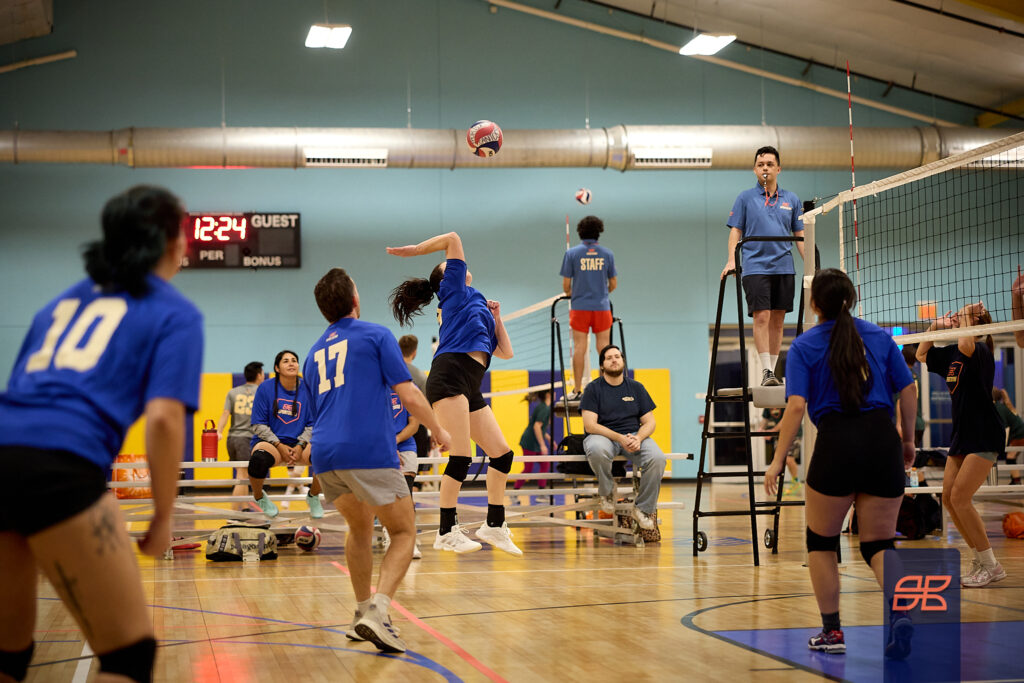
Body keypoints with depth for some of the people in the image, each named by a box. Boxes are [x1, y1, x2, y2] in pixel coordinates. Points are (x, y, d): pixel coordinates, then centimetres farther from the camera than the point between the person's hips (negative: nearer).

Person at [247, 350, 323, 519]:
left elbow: (312, 425, 6)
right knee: (259, 459, -39)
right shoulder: (266, 388, -2)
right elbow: (259, 425, -2)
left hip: (299, 443, 2)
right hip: (270, 442, -2)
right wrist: (279, 446, -14)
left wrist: (300, 446, -12)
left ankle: (313, 497, 3)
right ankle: (259, 497, -3)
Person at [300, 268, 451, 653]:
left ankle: (363, 611, 28)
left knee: (360, 527, 27)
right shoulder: (375, 336, 4)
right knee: (403, 533, 3)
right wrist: (438, 430, 12)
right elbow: (409, 395, -2)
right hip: (369, 452, -6)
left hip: (324, 457, 6)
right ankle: (377, 612, -17)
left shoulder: (314, 354, 21)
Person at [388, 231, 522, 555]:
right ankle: (447, 532, -12)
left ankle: (494, 525, 14)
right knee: (461, 456, -15)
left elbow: (505, 351, 29)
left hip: (471, 390, 9)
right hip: (449, 377, -9)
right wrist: (415, 249, 15)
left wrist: (496, 318, 28)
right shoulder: (456, 292, 14)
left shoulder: (479, 310, 33)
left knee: (502, 454, 5)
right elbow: (453, 239, 9)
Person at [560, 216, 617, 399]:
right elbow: (613, 284, 9)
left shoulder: (571, 253, -2)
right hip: (602, 306, 1)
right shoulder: (607, 253, 3)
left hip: (580, 306, -1)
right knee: (603, 347, 4)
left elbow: (566, 284, -1)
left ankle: (577, 390, 0)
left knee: (579, 347, 1)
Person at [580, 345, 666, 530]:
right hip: (603, 436, -3)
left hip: (635, 436, 3)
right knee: (597, 450, -41)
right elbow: (590, 425, -8)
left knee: (657, 458, -29)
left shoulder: (636, 387, 13)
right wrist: (619, 438, -22)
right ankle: (607, 492, -11)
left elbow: (649, 422, 9)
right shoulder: (593, 388, 3)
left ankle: (644, 508, -10)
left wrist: (638, 438, -14)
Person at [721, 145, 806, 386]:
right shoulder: (745, 198, 4)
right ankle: (765, 372, -13)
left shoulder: (792, 200, 11)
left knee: (777, 320, 5)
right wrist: (731, 260, -9)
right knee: (761, 316, -12)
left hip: (783, 267, 3)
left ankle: (772, 370, 12)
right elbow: (735, 231, 3)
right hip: (755, 267, -3)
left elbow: (799, 235, 13)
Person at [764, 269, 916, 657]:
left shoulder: (805, 345, 1)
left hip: (837, 445, -3)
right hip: (883, 441, 3)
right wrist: (908, 441, 22)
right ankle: (900, 612, -18)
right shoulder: (879, 337, 11)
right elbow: (907, 391, 10)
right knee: (878, 544, 10)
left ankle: (832, 632, 18)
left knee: (821, 541, 16)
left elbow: (796, 407, -8)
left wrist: (778, 460, -5)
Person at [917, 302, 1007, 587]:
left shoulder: (981, 351, -14)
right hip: (962, 435, 9)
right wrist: (935, 326, 13)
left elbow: (965, 345, -38)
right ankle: (979, 560, 16)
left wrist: (967, 319, -20)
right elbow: (921, 354, 25)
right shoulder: (951, 354, 10)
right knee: (949, 498, 6)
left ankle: (991, 566, -5)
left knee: (960, 497, -14)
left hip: (984, 437, -9)